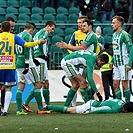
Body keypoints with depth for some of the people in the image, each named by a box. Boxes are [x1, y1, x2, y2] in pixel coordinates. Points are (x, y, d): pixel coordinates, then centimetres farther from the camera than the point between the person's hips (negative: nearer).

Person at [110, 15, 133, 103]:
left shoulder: (124, 35, -13)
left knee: (125, 85, -4)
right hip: (117, 64, 8)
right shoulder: (114, 35, 13)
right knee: (115, 85, 7)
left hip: (124, 64, -8)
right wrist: (112, 61, 17)